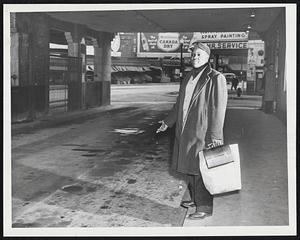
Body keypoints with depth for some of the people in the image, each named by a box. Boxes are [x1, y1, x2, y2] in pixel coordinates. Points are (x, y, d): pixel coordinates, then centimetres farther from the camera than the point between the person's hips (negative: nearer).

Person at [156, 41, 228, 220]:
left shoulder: (216, 78, -10)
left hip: (203, 132, -8)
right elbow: (180, 104, 23)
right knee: (190, 167, 16)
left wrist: (215, 135, -18)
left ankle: (205, 207, 7)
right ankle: (195, 198, 31)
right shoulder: (188, 78, 13)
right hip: (186, 131, 8)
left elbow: (218, 109, -14)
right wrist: (168, 122, 27)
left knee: (201, 170, -3)